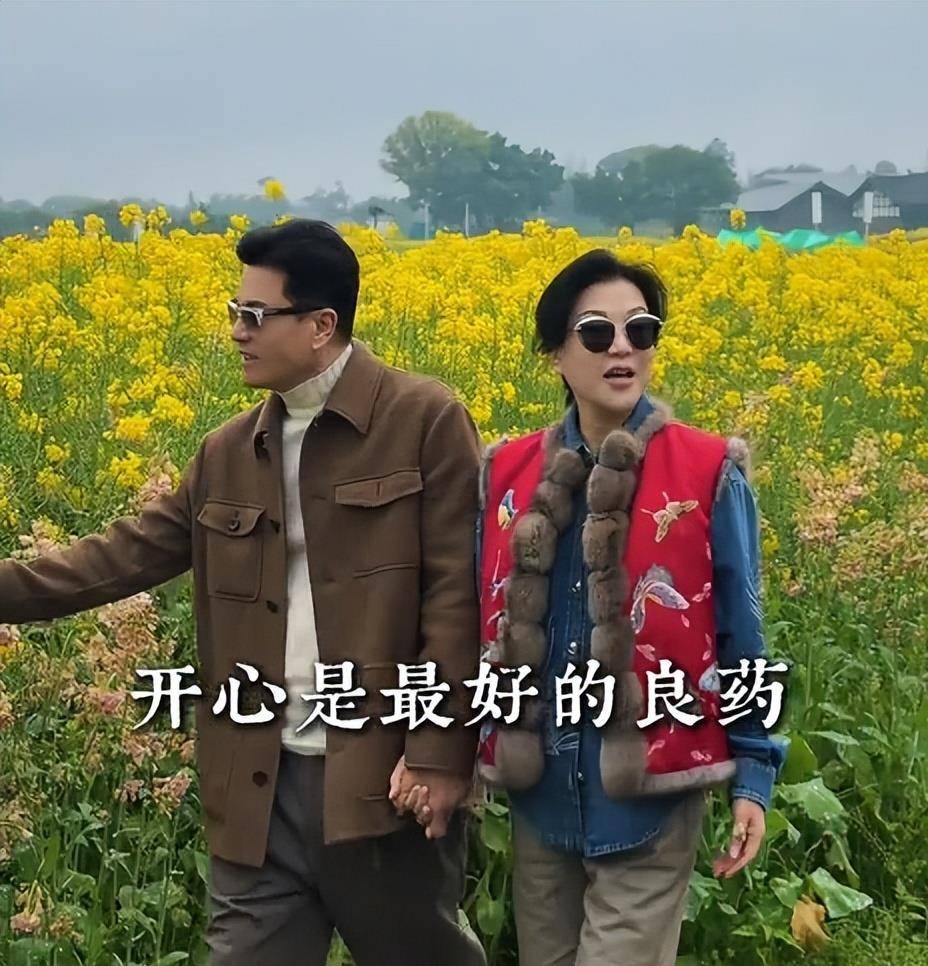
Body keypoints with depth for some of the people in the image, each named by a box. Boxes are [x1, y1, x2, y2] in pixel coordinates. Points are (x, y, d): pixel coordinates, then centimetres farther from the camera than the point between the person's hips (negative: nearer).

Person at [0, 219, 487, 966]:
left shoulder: (427, 421, -7)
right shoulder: (231, 453, 12)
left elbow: (457, 594, -11)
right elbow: (130, 553, 12)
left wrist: (439, 753, -15)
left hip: (383, 776, -5)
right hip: (263, 783, 6)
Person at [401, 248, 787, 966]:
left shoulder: (710, 473, -7)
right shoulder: (508, 473, 2)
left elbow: (739, 637, -2)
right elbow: (479, 621, 9)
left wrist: (753, 774, -5)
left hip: (650, 793, -4)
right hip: (540, 790, 4)